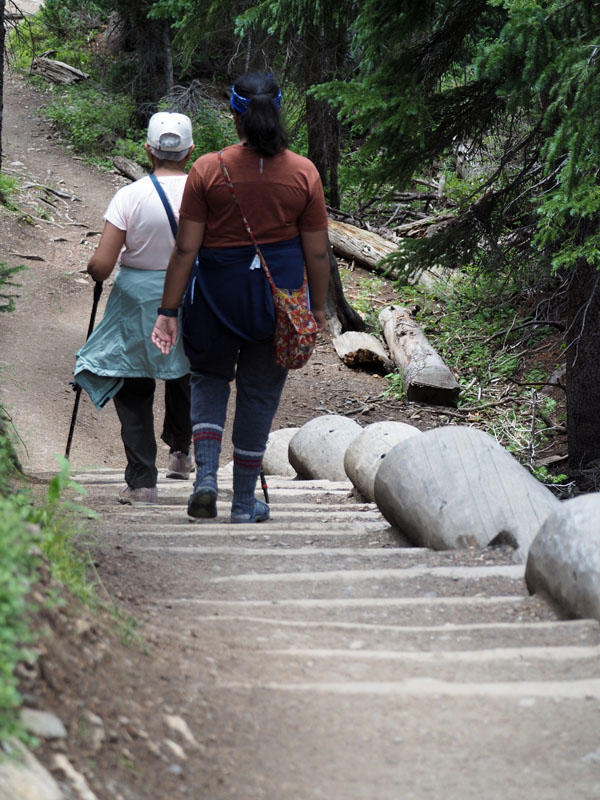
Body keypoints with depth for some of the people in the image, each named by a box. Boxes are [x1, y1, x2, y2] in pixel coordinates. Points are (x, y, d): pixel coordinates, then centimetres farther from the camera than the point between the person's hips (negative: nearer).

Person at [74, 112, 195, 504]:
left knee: (133, 388, 9)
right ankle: (181, 450, 45)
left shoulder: (130, 196, -15)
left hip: (138, 300, -3)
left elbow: (101, 266, -16)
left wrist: (94, 268, 6)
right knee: (183, 374, 29)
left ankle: (142, 480, 4)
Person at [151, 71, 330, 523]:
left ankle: (206, 476, -1)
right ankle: (245, 502, 18)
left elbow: (186, 248, -8)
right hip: (280, 293, 1)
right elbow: (318, 253, -1)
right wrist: (318, 307, 12)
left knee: (210, 378, 19)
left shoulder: (208, 170, -9)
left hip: (218, 291, -1)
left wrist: (169, 310, -2)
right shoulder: (304, 173, -5)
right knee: (260, 392, 12)